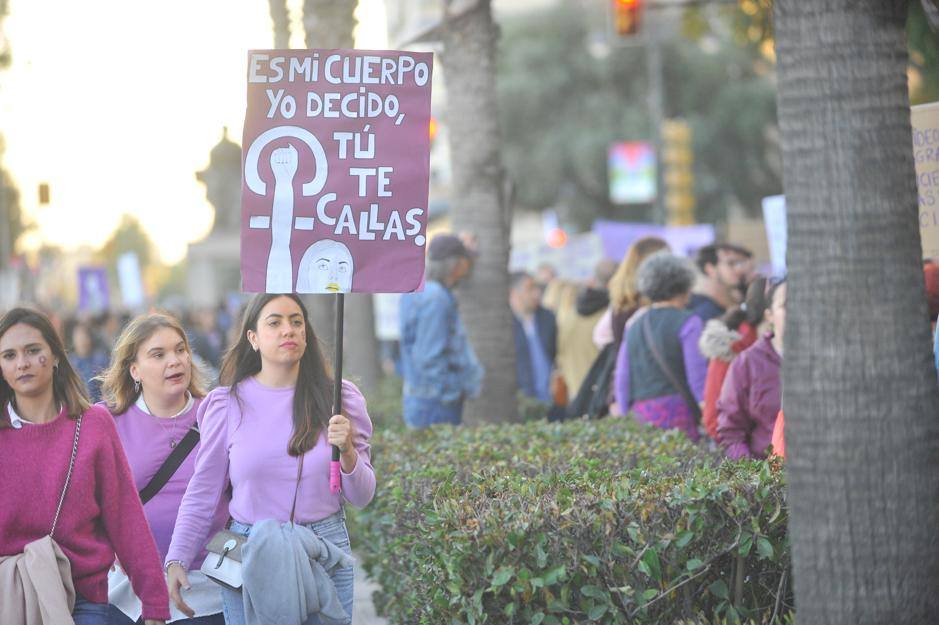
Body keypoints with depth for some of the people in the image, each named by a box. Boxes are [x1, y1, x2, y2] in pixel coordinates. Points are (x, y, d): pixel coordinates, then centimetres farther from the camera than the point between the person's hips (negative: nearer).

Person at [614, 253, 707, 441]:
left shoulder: (634, 325, 15)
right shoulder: (687, 322, -2)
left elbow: (622, 381, 16)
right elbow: (698, 376, -7)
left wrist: (626, 412, 22)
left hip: (640, 412, 6)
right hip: (677, 409, -6)